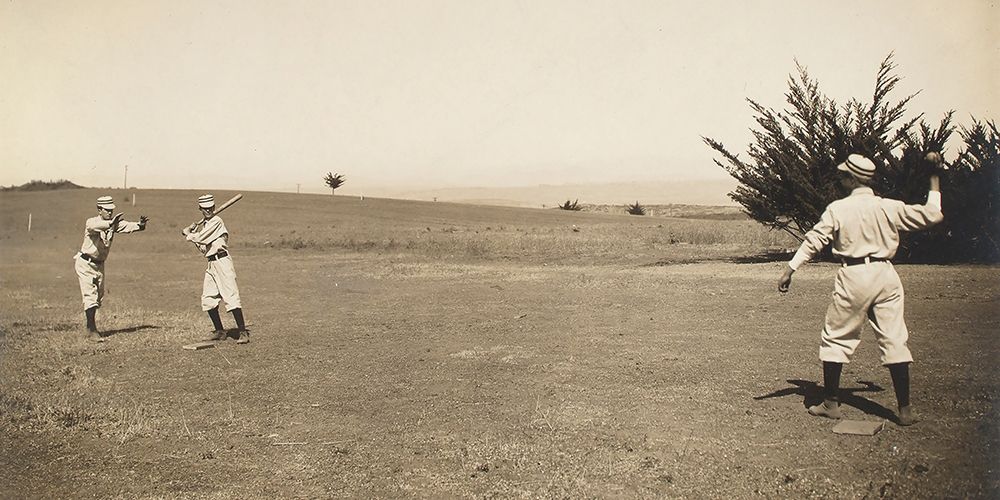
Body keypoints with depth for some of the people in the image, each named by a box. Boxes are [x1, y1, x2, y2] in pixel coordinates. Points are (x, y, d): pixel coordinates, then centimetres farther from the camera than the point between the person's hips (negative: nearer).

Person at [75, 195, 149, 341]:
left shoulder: (113, 223, -3)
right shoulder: (92, 222, -19)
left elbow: (127, 226, -20)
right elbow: (94, 226, -43)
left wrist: (139, 225, -42)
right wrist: (110, 223, -63)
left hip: (99, 265, 7)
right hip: (85, 263, -7)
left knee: (99, 296, 13)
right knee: (90, 296, -12)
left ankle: (90, 327, 29)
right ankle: (92, 331, -10)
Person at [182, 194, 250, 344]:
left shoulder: (216, 221, -9)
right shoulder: (203, 224, 19)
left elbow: (199, 238, -12)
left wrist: (188, 234, 6)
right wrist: (191, 229, -1)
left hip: (222, 261, -9)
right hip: (211, 264, 9)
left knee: (231, 296, -14)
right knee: (207, 299, 10)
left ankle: (243, 332, -15)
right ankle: (220, 331, 20)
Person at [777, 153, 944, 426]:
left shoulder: (837, 209, -4)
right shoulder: (889, 207, 2)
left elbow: (814, 240, -6)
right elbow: (932, 215, 9)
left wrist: (789, 269, -3)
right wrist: (935, 179, 20)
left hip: (853, 277, -2)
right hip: (886, 275, 3)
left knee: (836, 338, 10)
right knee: (894, 340, 7)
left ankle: (831, 403, 14)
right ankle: (905, 409, 8)